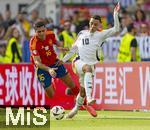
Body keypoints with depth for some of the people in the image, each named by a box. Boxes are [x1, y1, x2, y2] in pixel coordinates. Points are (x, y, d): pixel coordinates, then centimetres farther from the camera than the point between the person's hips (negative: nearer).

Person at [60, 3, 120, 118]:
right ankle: (89, 98, -52)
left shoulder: (101, 35, 3)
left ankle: (76, 108, 33)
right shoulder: (82, 33, 13)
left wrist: (115, 14, -17)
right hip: (80, 61, 0)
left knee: (83, 90, 4)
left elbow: (116, 29, -9)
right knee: (88, 68, -36)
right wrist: (64, 59, 23)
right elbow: (74, 48, 23)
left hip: (92, 63, 0)